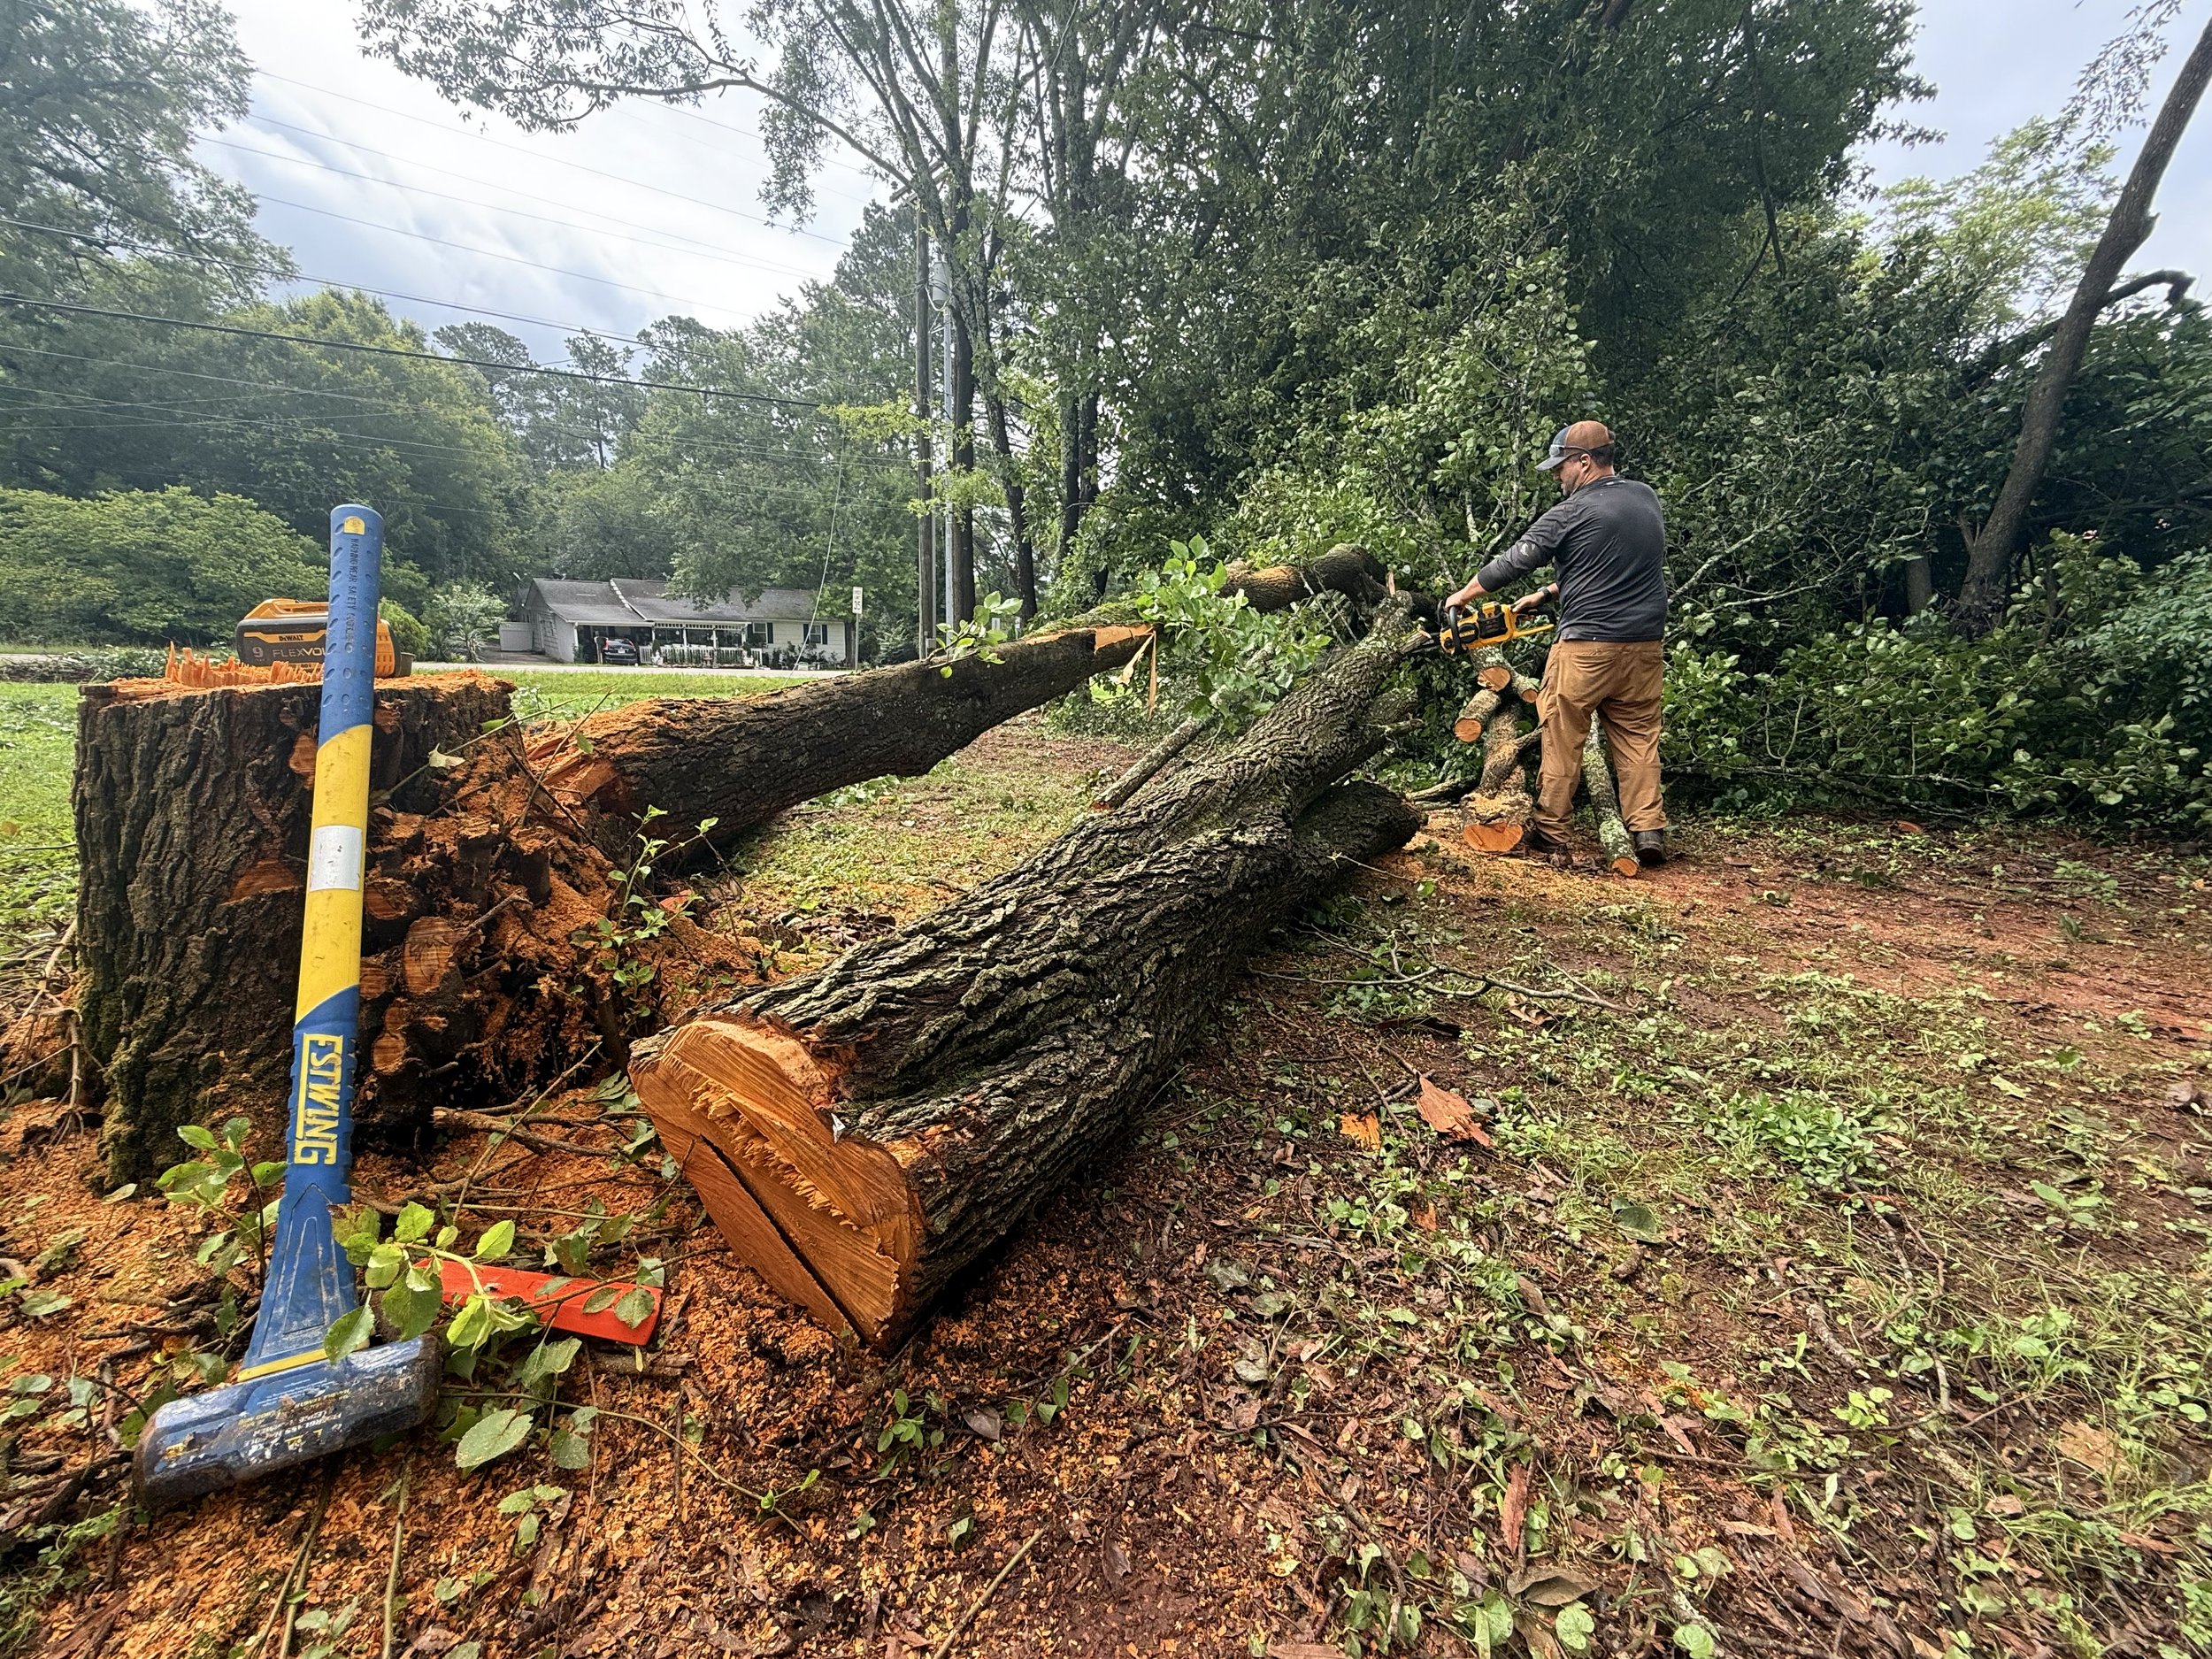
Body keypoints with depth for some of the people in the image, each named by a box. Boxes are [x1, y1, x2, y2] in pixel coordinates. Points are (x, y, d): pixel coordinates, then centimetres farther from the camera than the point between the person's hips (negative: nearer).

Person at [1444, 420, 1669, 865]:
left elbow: (1513, 563, -4)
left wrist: (1461, 597, 9)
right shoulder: (1646, 498, 11)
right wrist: (1546, 594, 19)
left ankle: (1551, 831, 11)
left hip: (1586, 647, -6)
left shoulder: (1572, 513, -10)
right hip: (1645, 646, 6)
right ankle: (1648, 832, 7)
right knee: (1638, 738, 11)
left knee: (1562, 739, 5)